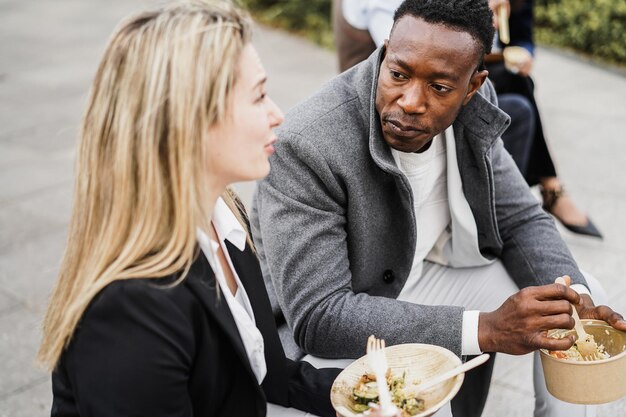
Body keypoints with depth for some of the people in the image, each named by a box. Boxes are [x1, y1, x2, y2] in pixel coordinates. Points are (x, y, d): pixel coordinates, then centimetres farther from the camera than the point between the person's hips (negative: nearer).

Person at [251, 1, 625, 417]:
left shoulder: (474, 107, -12)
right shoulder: (306, 147, -32)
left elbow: (521, 219, 0)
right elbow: (317, 318, -32)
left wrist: (577, 301, -20)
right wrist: (486, 328, -36)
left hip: (424, 275, 6)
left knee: (583, 294, 6)